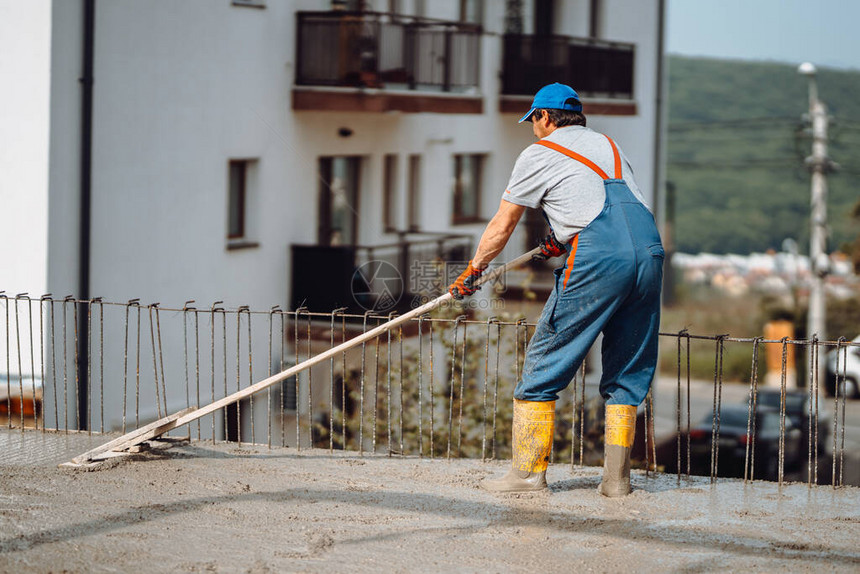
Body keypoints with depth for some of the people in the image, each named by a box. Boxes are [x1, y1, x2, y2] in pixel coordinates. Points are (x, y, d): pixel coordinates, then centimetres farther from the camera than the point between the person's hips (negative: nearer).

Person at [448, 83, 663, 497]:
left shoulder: (539, 154, 11)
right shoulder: (607, 144, 28)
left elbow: (501, 228, 16)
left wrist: (472, 272, 28)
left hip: (597, 260, -6)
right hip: (649, 248, 6)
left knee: (545, 360, 4)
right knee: (628, 370, 11)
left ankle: (528, 470, 5)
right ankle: (616, 476, 8)